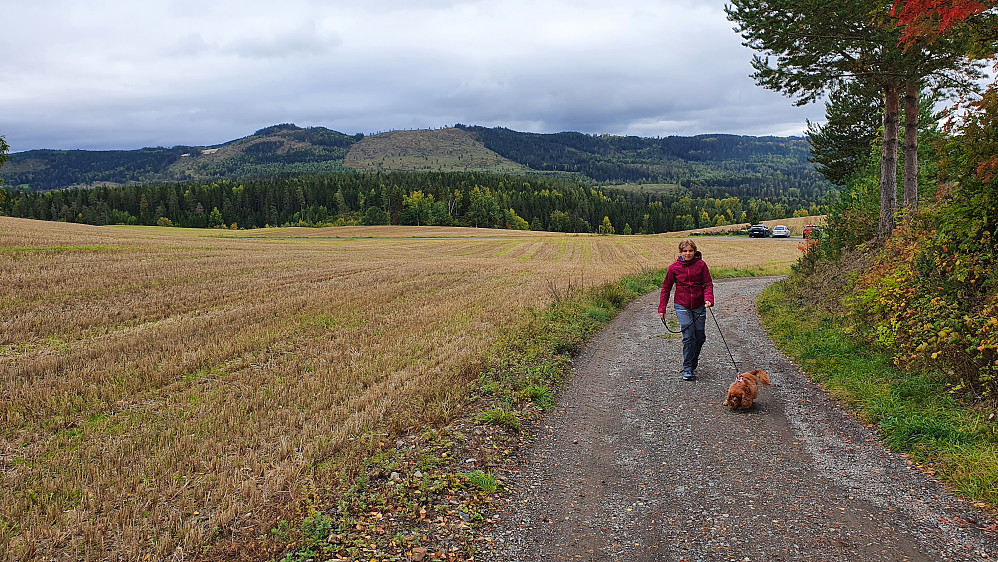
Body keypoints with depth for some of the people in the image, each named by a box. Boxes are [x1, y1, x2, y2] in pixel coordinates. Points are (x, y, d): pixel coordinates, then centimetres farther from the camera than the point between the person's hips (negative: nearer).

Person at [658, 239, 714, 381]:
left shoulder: (701, 265, -2)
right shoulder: (674, 267, -2)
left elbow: (708, 284, -1)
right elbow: (666, 288, 6)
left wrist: (708, 299, -20)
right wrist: (662, 309, 4)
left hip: (699, 306, 2)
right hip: (682, 306, -2)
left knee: (700, 336, 7)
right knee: (689, 336, -11)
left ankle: (693, 364, 31)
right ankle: (687, 370, -2)